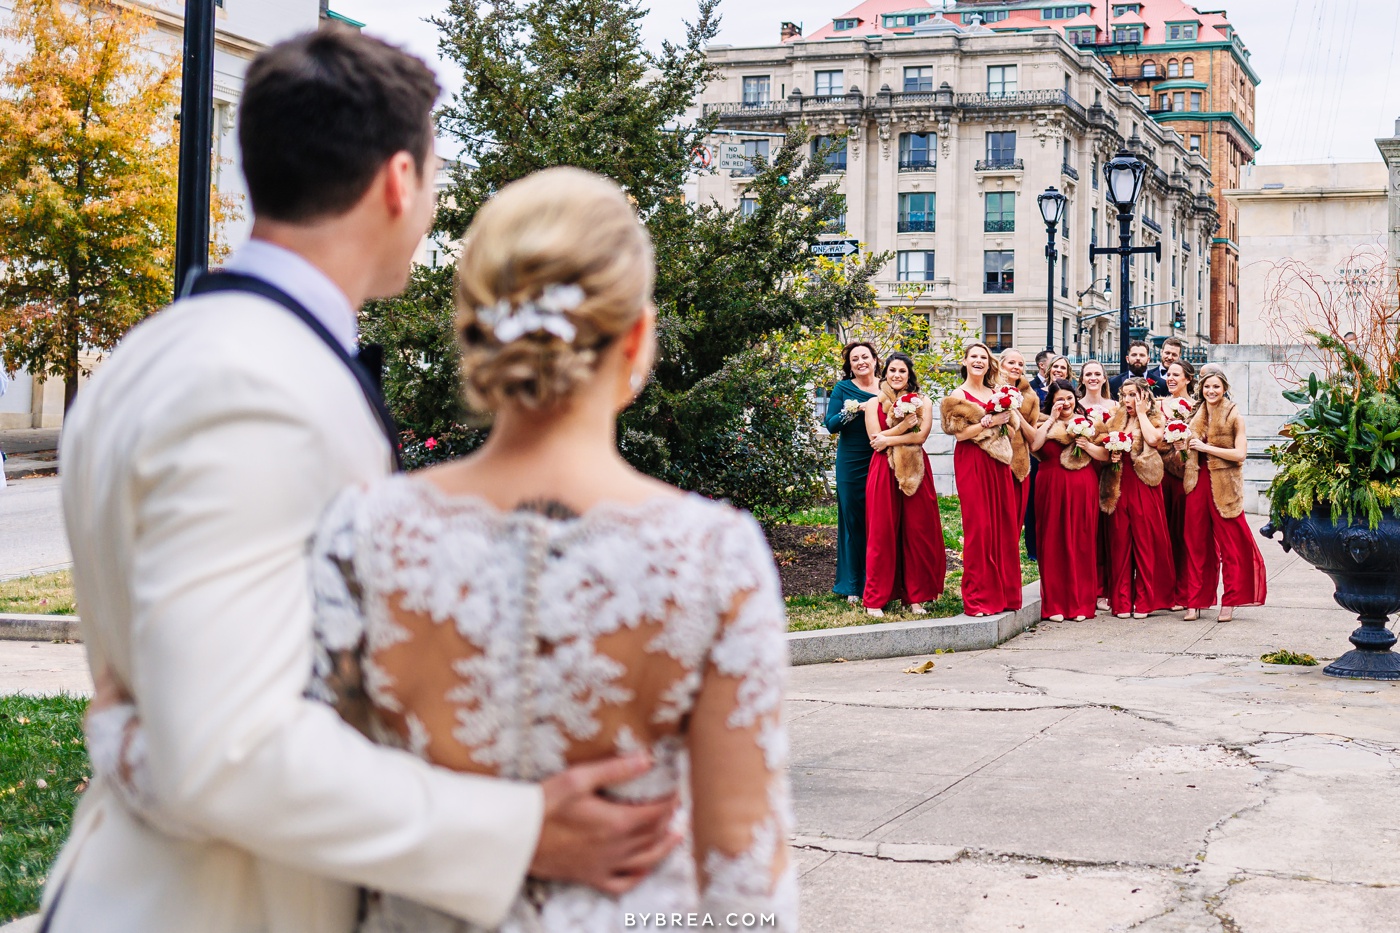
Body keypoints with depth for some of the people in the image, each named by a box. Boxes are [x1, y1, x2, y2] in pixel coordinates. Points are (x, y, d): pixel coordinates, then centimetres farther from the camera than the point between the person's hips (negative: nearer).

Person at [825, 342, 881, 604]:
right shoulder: (843, 388, 4)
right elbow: (831, 424, -5)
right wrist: (859, 408, -16)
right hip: (852, 462, -1)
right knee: (853, 520, 2)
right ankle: (853, 585, 10)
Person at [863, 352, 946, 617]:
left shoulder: (923, 402, 8)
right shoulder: (874, 404, 8)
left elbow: (921, 436, -6)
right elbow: (875, 439, -3)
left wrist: (889, 439, -9)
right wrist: (903, 428, -11)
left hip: (915, 473, 1)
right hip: (884, 473, 0)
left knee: (917, 532, 0)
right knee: (882, 533, -2)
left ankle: (916, 596, 7)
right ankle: (875, 599, 1)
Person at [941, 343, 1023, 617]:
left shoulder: (996, 392, 16)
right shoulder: (959, 395, 0)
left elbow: (1012, 426, 18)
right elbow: (960, 432, -10)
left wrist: (1009, 416, -2)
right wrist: (990, 421, -14)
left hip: (998, 464, 5)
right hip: (972, 465, -5)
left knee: (1004, 526, 3)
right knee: (979, 527, -6)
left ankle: (1004, 592, 11)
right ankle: (978, 598, -1)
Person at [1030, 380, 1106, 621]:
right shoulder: (1044, 422, 8)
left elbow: (1106, 455, 7)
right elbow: (1034, 446, -12)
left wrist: (1088, 446, -10)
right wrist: (1052, 419, -9)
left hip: (1083, 489, 1)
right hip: (1053, 489, -1)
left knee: (1082, 544, 1)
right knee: (1054, 544, -2)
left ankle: (1081, 603, 7)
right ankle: (1054, 604, 2)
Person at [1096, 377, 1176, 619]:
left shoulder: (1155, 419, 4)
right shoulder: (1116, 421, 15)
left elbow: (1152, 439, -17)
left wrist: (1141, 412, -6)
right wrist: (1111, 456, -1)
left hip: (1144, 486, -3)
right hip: (1119, 487, 3)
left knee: (1146, 540, -4)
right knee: (1120, 540, 0)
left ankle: (1144, 600, 1)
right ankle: (1121, 601, 3)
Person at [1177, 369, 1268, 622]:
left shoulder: (1234, 417, -1)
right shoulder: (1196, 416, 14)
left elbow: (1240, 453, -10)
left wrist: (1207, 447, -11)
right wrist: (1184, 446, 5)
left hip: (1224, 485, -5)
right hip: (1198, 482, 5)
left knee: (1230, 544, -2)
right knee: (1196, 542, 4)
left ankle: (1230, 602, 3)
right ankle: (1195, 601, 8)